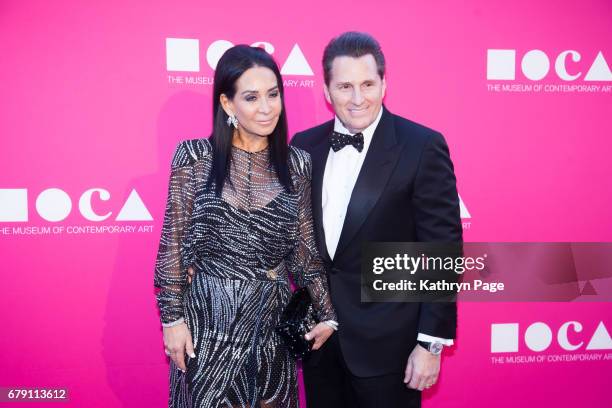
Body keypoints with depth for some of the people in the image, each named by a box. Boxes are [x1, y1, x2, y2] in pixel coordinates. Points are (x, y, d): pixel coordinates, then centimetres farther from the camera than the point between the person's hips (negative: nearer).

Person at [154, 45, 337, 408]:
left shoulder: (297, 164, 0)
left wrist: (327, 314, 5)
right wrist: (172, 319, -6)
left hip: (272, 319, 3)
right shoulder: (194, 156, -7)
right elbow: (173, 243, -4)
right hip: (208, 317, -2)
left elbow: (305, 246, 5)